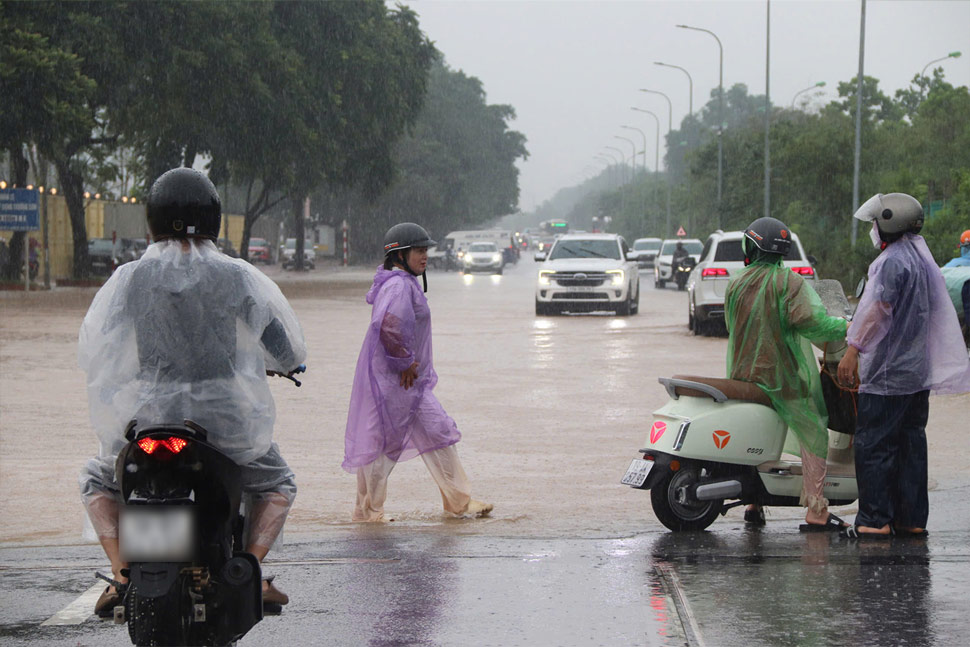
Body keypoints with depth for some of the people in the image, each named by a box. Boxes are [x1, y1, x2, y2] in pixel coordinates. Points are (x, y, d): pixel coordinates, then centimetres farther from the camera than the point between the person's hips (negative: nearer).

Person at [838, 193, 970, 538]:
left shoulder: (893, 261, -15)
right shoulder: (923, 259, 15)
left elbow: (879, 310, -21)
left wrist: (853, 350, -18)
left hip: (887, 373, -9)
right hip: (919, 373, 9)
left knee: (873, 444, -6)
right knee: (911, 442, 11)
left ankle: (875, 519, -7)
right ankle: (912, 518, 12)